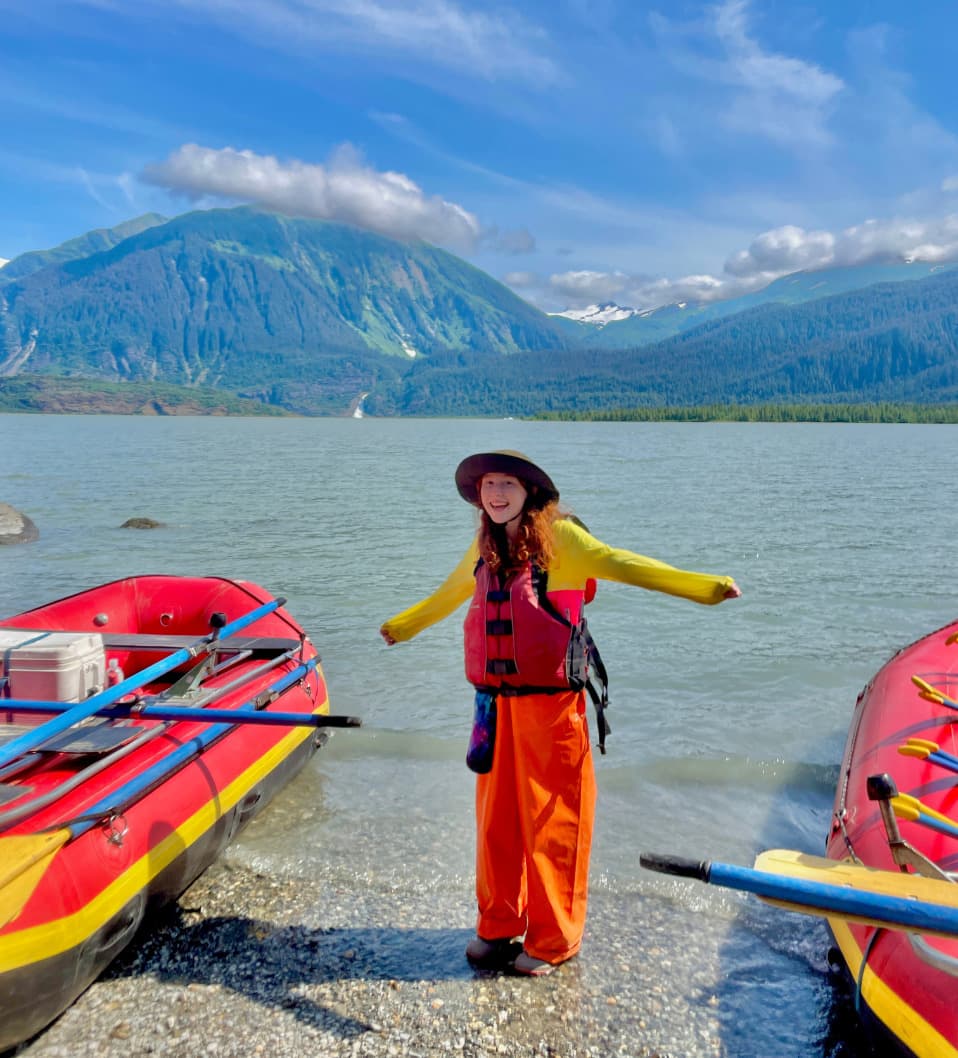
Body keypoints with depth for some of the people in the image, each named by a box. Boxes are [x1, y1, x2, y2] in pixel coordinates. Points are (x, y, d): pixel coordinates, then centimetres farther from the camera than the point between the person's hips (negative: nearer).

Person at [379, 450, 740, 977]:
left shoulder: (559, 537, -7)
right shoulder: (485, 549, 11)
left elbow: (620, 564, -17)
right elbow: (448, 594, 29)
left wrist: (702, 586, -29)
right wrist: (401, 625, 44)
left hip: (550, 703, -6)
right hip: (497, 702, 6)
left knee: (551, 820, 3)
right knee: (497, 817, 14)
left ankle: (552, 941, 21)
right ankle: (498, 928, 31)